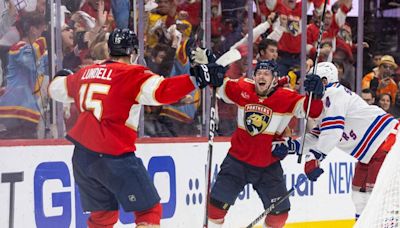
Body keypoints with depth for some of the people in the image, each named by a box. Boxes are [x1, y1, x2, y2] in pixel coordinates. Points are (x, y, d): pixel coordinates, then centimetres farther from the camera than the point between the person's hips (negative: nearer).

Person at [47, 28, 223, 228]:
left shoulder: (85, 73, 13)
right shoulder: (132, 74, -7)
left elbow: (56, 89, 30)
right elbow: (160, 92, -23)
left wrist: (63, 77, 52)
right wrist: (196, 80, -24)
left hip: (82, 156, 7)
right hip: (113, 156, -7)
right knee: (149, 211, -1)